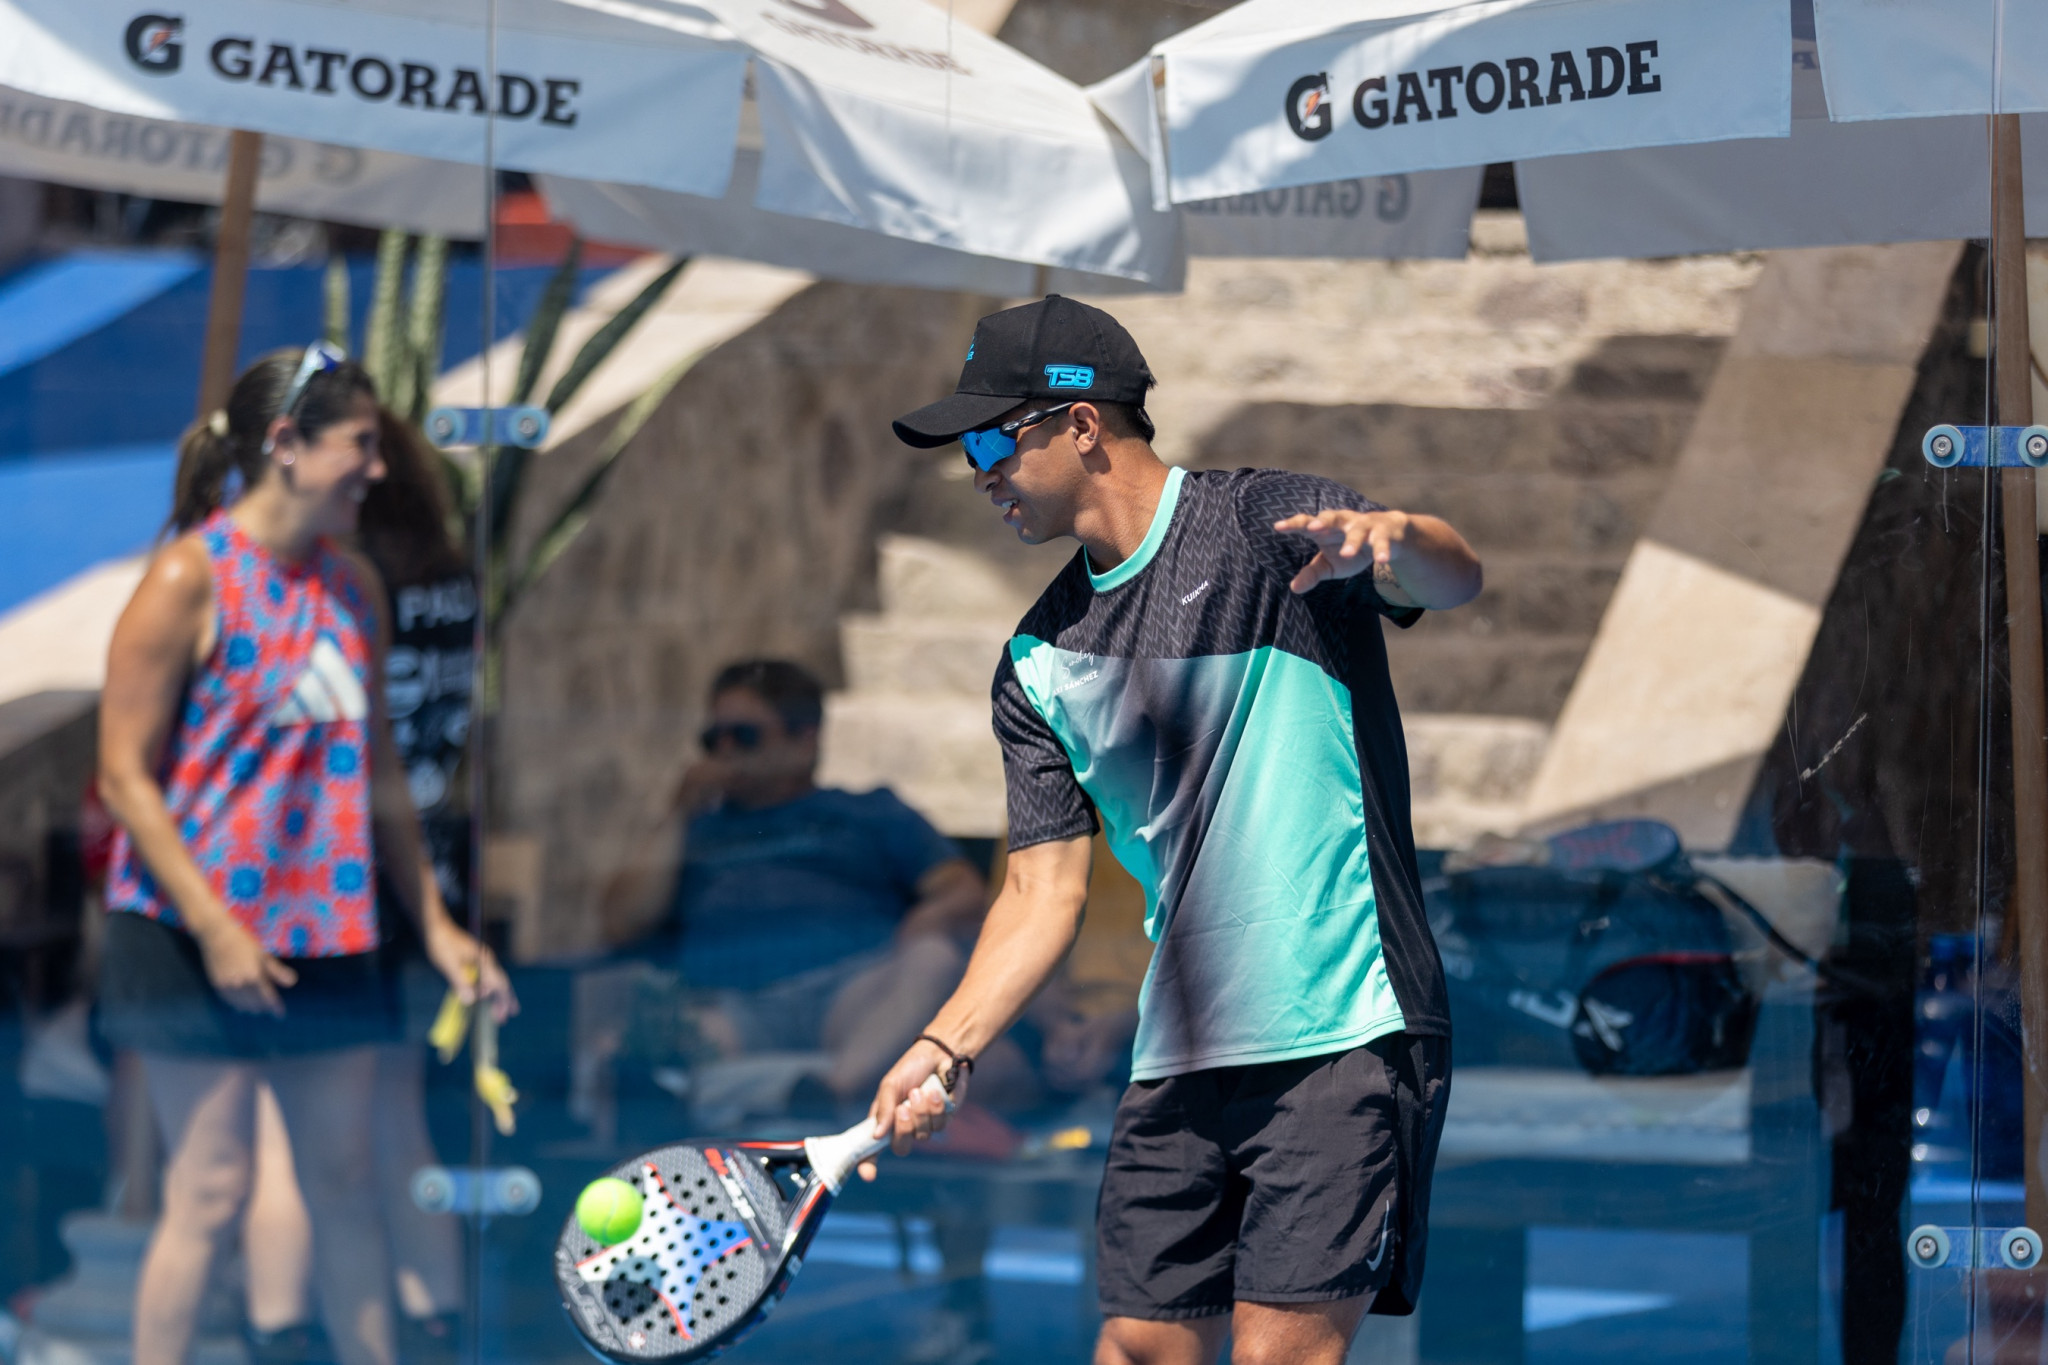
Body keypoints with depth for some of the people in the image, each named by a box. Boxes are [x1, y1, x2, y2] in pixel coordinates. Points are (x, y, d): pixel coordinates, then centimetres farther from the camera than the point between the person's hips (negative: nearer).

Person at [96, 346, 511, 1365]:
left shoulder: (354, 586, 11)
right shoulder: (192, 581, -11)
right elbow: (125, 774, -13)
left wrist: (434, 923, 18)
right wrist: (214, 928, -19)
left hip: (326, 938, 7)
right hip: (196, 942, -7)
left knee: (346, 1187, 10)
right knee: (209, 1195, -5)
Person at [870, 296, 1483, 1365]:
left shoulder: (1265, 524, -5)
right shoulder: (1039, 663, 12)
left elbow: (1455, 580, -21)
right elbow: (1046, 892, 12)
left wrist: (1393, 538, -45)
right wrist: (945, 1048, -2)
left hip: (1343, 1035, -6)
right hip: (1179, 1063, 6)